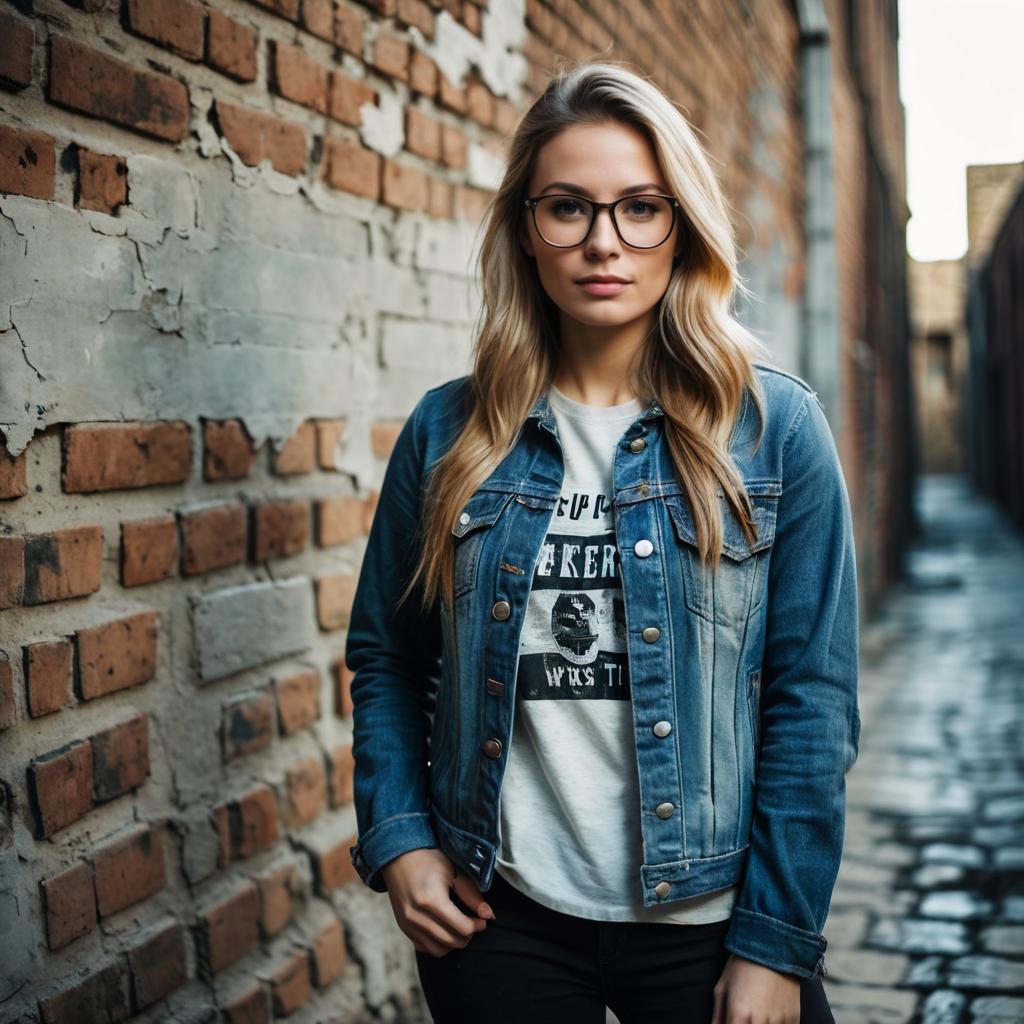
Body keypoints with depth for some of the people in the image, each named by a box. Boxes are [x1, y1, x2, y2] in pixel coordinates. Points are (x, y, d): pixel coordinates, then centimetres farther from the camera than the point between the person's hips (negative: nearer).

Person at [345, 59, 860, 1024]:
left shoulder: (776, 429, -6)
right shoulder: (448, 433, -1)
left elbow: (812, 696, -6)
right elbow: (385, 657, 8)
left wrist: (777, 943, -8)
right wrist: (397, 836, -4)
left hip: (705, 917, -1)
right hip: (496, 915, 2)